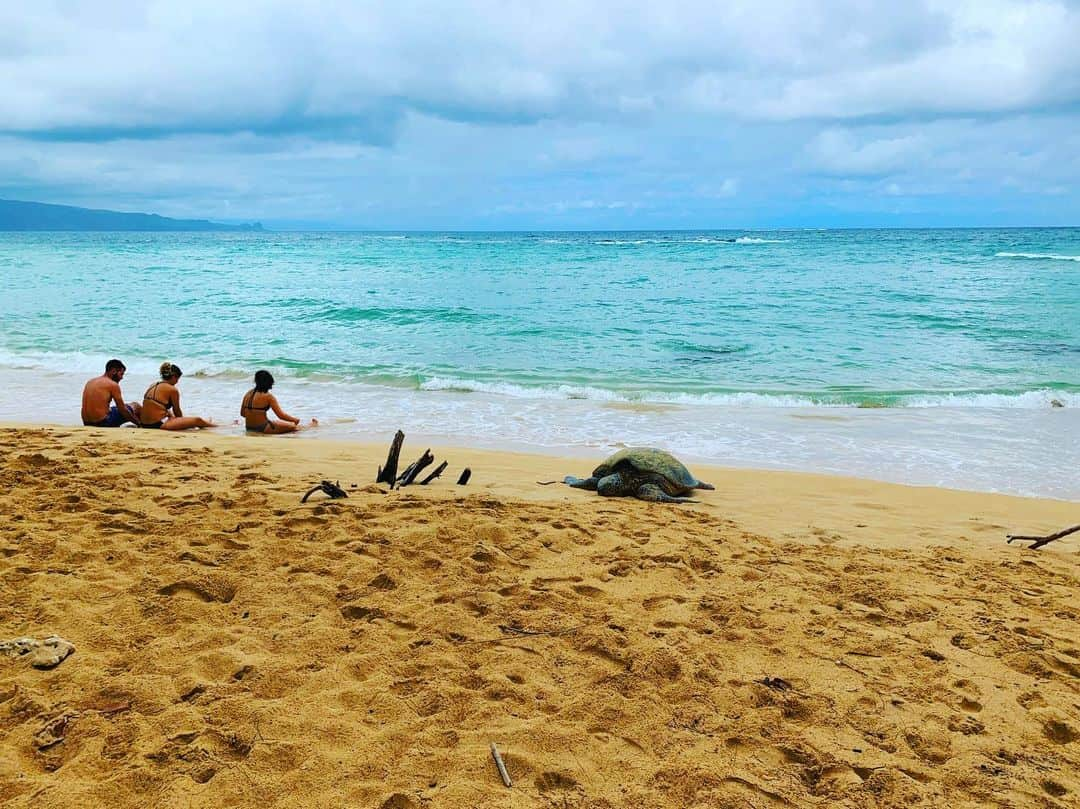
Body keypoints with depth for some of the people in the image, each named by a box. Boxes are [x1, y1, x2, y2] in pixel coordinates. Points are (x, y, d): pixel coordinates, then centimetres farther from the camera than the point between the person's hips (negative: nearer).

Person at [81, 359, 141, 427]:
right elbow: (122, 409, -4)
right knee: (135, 407, 8)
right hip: (102, 423, -7)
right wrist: (137, 421, 10)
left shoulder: (90, 382, 14)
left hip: (87, 424, 7)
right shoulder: (112, 385, -8)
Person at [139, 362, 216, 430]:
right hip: (158, 424, -10)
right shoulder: (172, 390, -8)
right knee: (197, 420, -6)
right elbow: (176, 410, 4)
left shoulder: (153, 386, 14)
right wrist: (182, 419, 22)